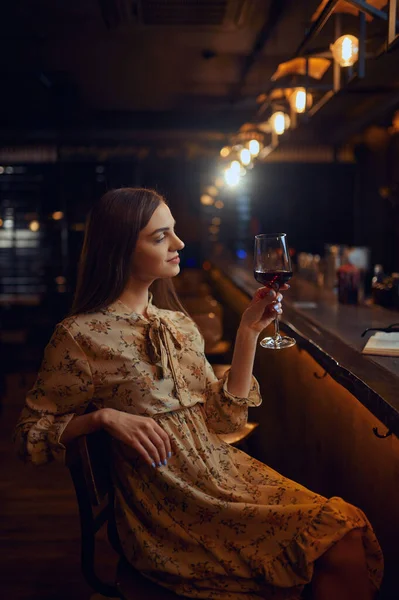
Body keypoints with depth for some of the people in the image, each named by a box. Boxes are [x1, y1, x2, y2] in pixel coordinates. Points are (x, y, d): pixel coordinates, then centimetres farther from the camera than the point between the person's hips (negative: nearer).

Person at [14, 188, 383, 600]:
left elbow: (224, 418, 8)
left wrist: (248, 332, 1)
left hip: (222, 470, 6)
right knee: (335, 539, -20)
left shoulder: (178, 324, 12)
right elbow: (30, 436, -1)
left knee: (350, 530, -16)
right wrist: (104, 416, -17)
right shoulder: (80, 335, -7)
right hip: (167, 509, -6)